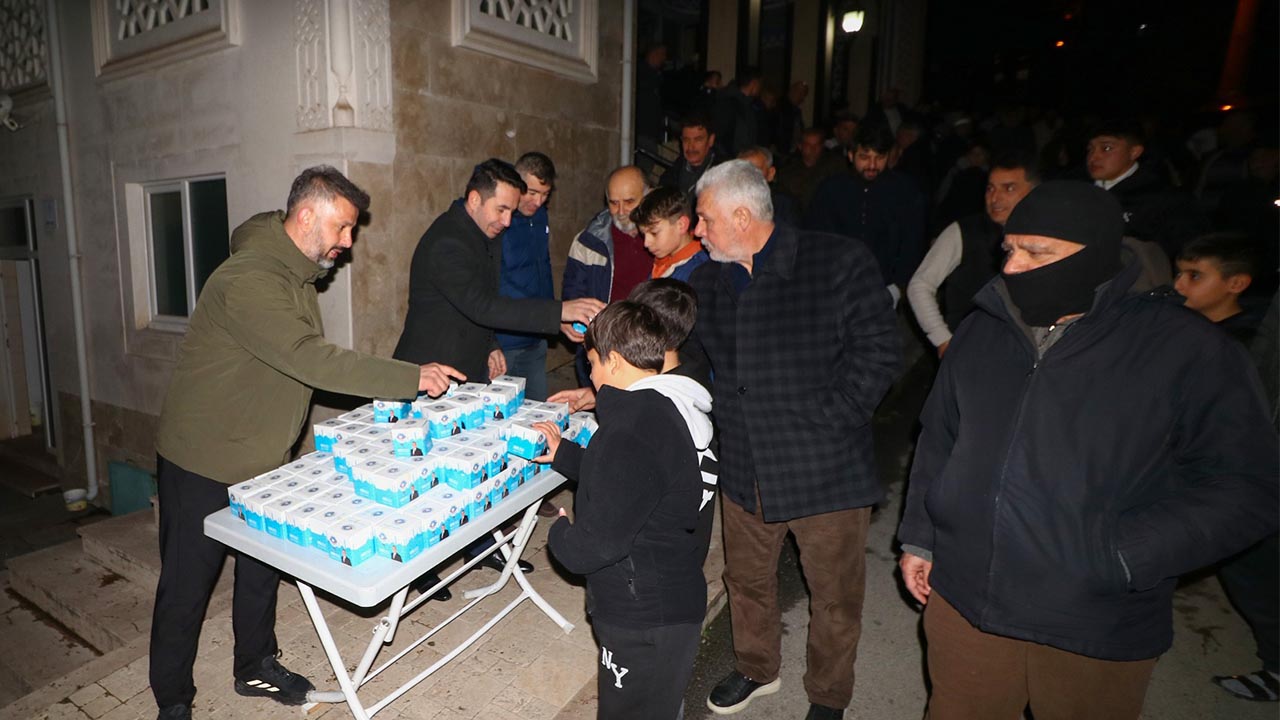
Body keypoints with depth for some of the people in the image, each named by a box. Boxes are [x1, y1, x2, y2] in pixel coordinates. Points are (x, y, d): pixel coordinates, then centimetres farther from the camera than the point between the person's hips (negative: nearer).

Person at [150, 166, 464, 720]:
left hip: (262, 457, 9)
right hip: (204, 462, -8)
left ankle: (255, 668, 38)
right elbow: (313, 359, -36)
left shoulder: (295, 274, 4)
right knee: (187, 584, 9)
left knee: (261, 569, 19)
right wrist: (412, 378, -35)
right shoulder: (248, 281, -28)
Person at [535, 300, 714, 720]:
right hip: (675, 602, 9)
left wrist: (559, 531, -8)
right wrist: (562, 454, 16)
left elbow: (594, 545, -28)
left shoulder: (633, 431, -30)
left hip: (643, 619, -9)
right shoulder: (667, 411, 1)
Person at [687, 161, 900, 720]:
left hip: (825, 467, -4)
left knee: (835, 595, 13)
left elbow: (880, 351, -12)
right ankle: (756, 669, 49)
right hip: (746, 469, 5)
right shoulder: (708, 281, 5)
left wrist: (828, 420, -17)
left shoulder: (839, 263, -12)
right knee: (747, 578, 22)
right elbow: (681, 354, 15)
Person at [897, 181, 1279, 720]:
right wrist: (919, 537, 9)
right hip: (963, 598, 3)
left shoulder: (1186, 349, -11)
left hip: (1099, 633, -3)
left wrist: (1118, 555, -18)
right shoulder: (980, 332, 2)